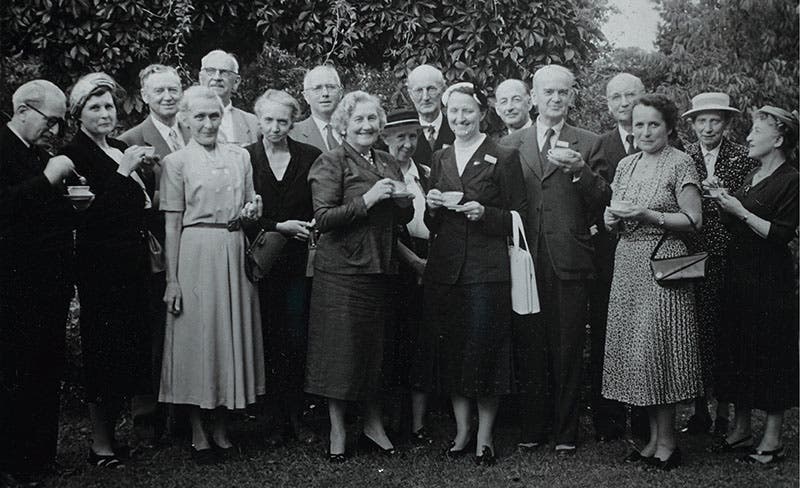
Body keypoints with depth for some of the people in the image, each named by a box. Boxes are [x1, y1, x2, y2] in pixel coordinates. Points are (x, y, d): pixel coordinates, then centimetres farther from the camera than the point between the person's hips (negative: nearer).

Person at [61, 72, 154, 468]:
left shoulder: (121, 148, 14)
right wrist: (123, 171, -16)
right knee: (105, 349, -1)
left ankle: (111, 431, 23)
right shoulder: (74, 154, -8)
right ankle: (99, 443, 11)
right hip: (102, 265, -7)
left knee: (131, 345, 10)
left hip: (133, 262, 7)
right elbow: (90, 213, -17)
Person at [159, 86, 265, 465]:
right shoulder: (176, 161, 1)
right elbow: (172, 224, -2)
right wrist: (172, 279, -7)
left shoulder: (240, 156, 11)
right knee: (196, 337, 0)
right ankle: (198, 435, 11)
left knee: (232, 334, 7)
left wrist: (252, 211, -4)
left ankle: (221, 429, 20)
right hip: (196, 253, -4)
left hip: (235, 254, 4)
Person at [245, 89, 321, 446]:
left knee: (297, 340, 0)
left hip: (299, 260, 0)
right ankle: (278, 420, 13)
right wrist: (279, 226, -10)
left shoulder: (310, 157, 5)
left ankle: (296, 416, 13)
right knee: (270, 342, 4)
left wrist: (310, 229, -11)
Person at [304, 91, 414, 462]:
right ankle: (337, 431, 11)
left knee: (378, 347, 9)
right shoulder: (331, 162, -3)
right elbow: (323, 218, -12)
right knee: (342, 348, -1)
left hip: (382, 267, 6)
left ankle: (374, 425, 22)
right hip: (343, 268, -5)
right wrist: (367, 200, -19)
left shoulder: (388, 164, 16)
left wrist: (402, 198, -3)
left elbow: (406, 218, 19)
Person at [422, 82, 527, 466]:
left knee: (484, 351, -3)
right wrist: (432, 207, -4)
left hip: (487, 271, -4)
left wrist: (484, 214, -17)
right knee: (450, 352, 7)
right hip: (444, 270, 5)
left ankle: (485, 436, 10)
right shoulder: (439, 159, 14)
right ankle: (462, 430, 20)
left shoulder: (504, 158, 0)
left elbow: (519, 218, -1)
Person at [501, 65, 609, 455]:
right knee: (529, 347, 6)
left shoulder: (588, 144, 7)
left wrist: (581, 170, -15)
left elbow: (603, 202, 0)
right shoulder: (510, 145, 12)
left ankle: (566, 432, 14)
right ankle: (532, 427, 19)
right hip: (525, 258, 2)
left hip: (569, 260, -1)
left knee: (568, 351, 3)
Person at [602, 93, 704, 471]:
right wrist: (612, 219, -4)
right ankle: (654, 437, 16)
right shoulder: (626, 165, 14)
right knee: (633, 349, 6)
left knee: (656, 347, -7)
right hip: (628, 263, 6)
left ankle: (667, 443, 5)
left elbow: (694, 220, -8)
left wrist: (650, 216, -18)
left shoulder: (680, 164, -4)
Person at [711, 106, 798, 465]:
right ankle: (741, 428, 22)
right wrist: (725, 205, -1)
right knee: (737, 350, 11)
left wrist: (741, 212, -17)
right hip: (739, 274, 8)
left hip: (770, 279, -8)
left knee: (770, 352, -2)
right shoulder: (752, 176, 15)